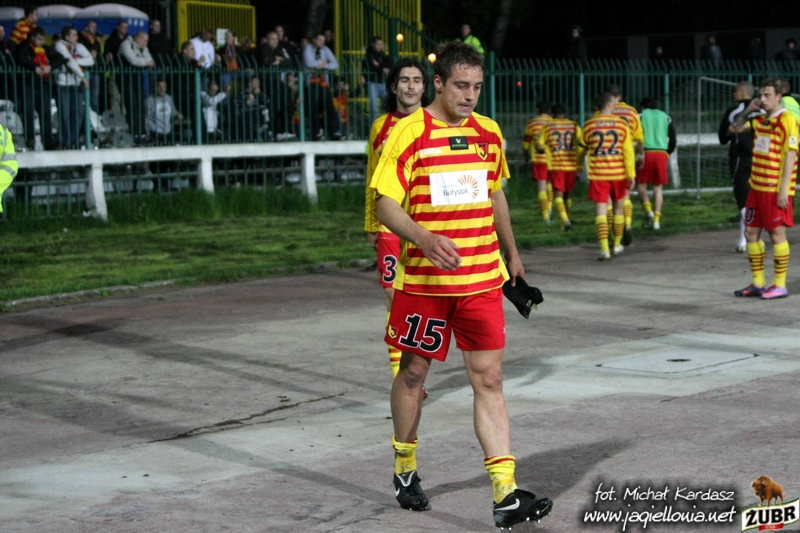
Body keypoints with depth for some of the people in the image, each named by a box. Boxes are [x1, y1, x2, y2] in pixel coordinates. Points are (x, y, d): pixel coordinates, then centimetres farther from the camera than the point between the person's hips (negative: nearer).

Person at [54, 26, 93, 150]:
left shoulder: (79, 47, 14)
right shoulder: (60, 45, -3)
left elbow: (90, 60, 2)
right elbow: (69, 61, -12)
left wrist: (76, 60, -13)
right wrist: (83, 77, -16)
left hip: (77, 84, 5)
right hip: (63, 83, -5)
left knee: (78, 113, 0)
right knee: (65, 114, -6)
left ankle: (74, 141, 6)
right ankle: (65, 142, 0)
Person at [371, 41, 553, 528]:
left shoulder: (489, 133, 8)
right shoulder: (409, 133, -9)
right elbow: (386, 203, -13)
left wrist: (512, 254, 28)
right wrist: (424, 239, -30)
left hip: (482, 280, 3)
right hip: (423, 281, -3)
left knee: (489, 379, -3)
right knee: (414, 372, 11)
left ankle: (506, 495, -6)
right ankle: (405, 470, 33)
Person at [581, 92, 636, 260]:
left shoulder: (589, 125, -1)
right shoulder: (622, 124, -4)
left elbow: (583, 147, 14)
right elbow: (628, 151, -7)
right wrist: (631, 175, -5)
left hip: (597, 175, -1)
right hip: (618, 174, 1)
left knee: (601, 211, -4)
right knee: (618, 208, 18)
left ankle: (604, 249, -16)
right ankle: (617, 245, 30)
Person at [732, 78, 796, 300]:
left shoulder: (787, 121, -10)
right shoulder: (760, 121, 12)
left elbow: (790, 155, -15)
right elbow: (735, 128, 27)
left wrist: (784, 189, -19)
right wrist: (748, 110, 10)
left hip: (776, 190, -8)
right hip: (757, 187, 8)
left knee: (777, 234, -2)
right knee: (751, 232, 9)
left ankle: (780, 285, 6)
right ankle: (758, 283, 18)